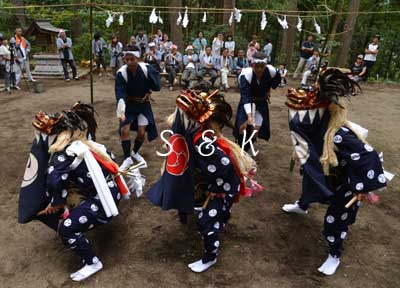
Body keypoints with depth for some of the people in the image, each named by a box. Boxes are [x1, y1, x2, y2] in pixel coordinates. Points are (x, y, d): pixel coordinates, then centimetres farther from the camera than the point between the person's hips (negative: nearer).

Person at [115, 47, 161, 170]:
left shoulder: (146, 68, -21)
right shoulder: (121, 73, -22)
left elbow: (157, 87, -16)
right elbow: (120, 94, -27)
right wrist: (121, 111, -40)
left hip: (143, 104, 0)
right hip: (129, 104, 0)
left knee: (141, 132, -2)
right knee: (124, 130, -11)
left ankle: (135, 152, 29)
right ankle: (127, 158, 7)